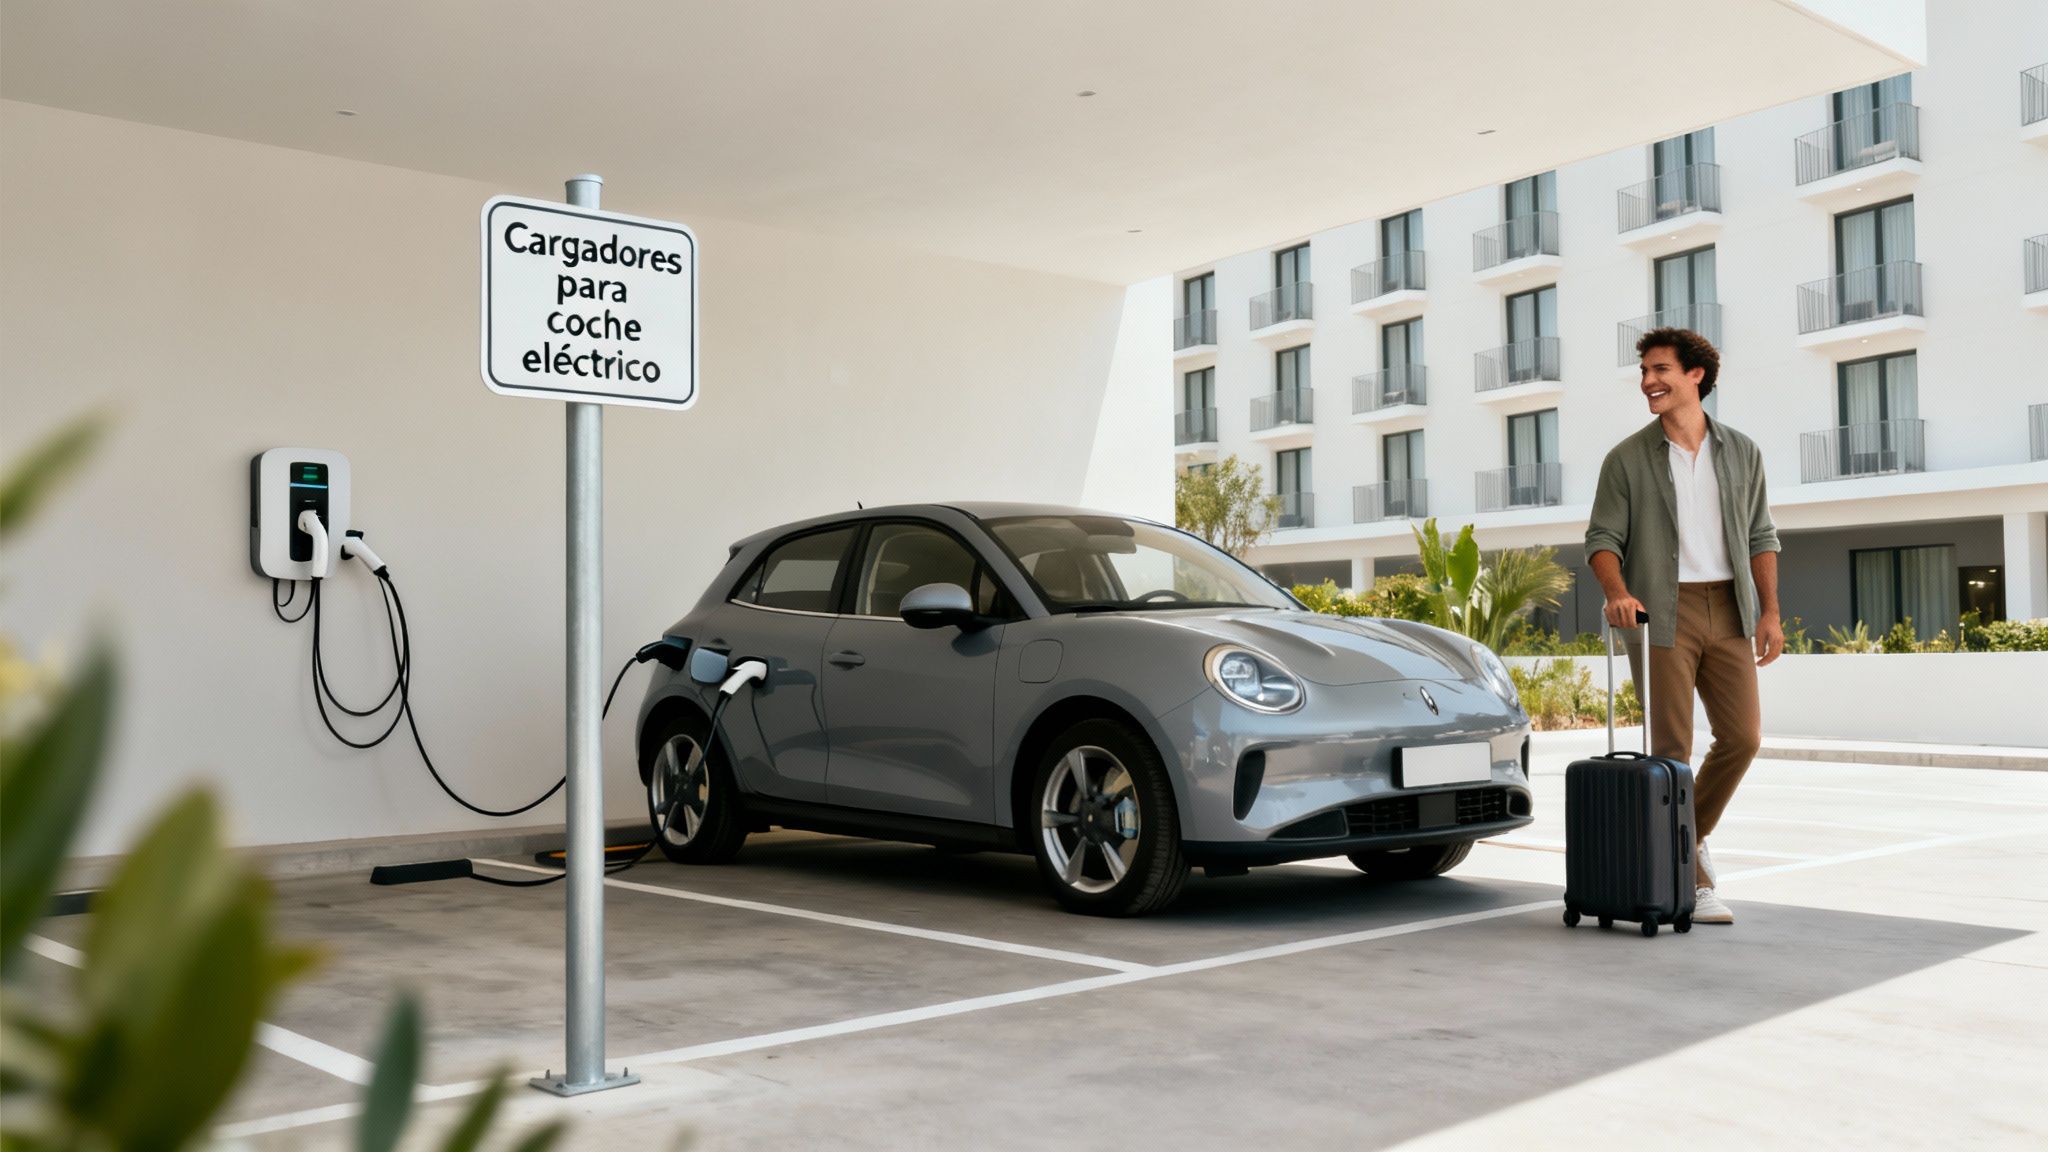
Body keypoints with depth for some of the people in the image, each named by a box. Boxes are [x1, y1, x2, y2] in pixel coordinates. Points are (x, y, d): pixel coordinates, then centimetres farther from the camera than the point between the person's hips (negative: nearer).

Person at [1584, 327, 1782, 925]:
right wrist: (1617, 593, -20)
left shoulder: (1741, 452, 10)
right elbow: (1602, 537, -2)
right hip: (1661, 613, -3)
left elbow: (1760, 536, 12)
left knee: (1742, 736, -1)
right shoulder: (1627, 459, 1)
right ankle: (1693, 882, 7)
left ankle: (1689, 835, 24)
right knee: (1672, 748, -3)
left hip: (1728, 610, 3)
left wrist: (1770, 611, 3)